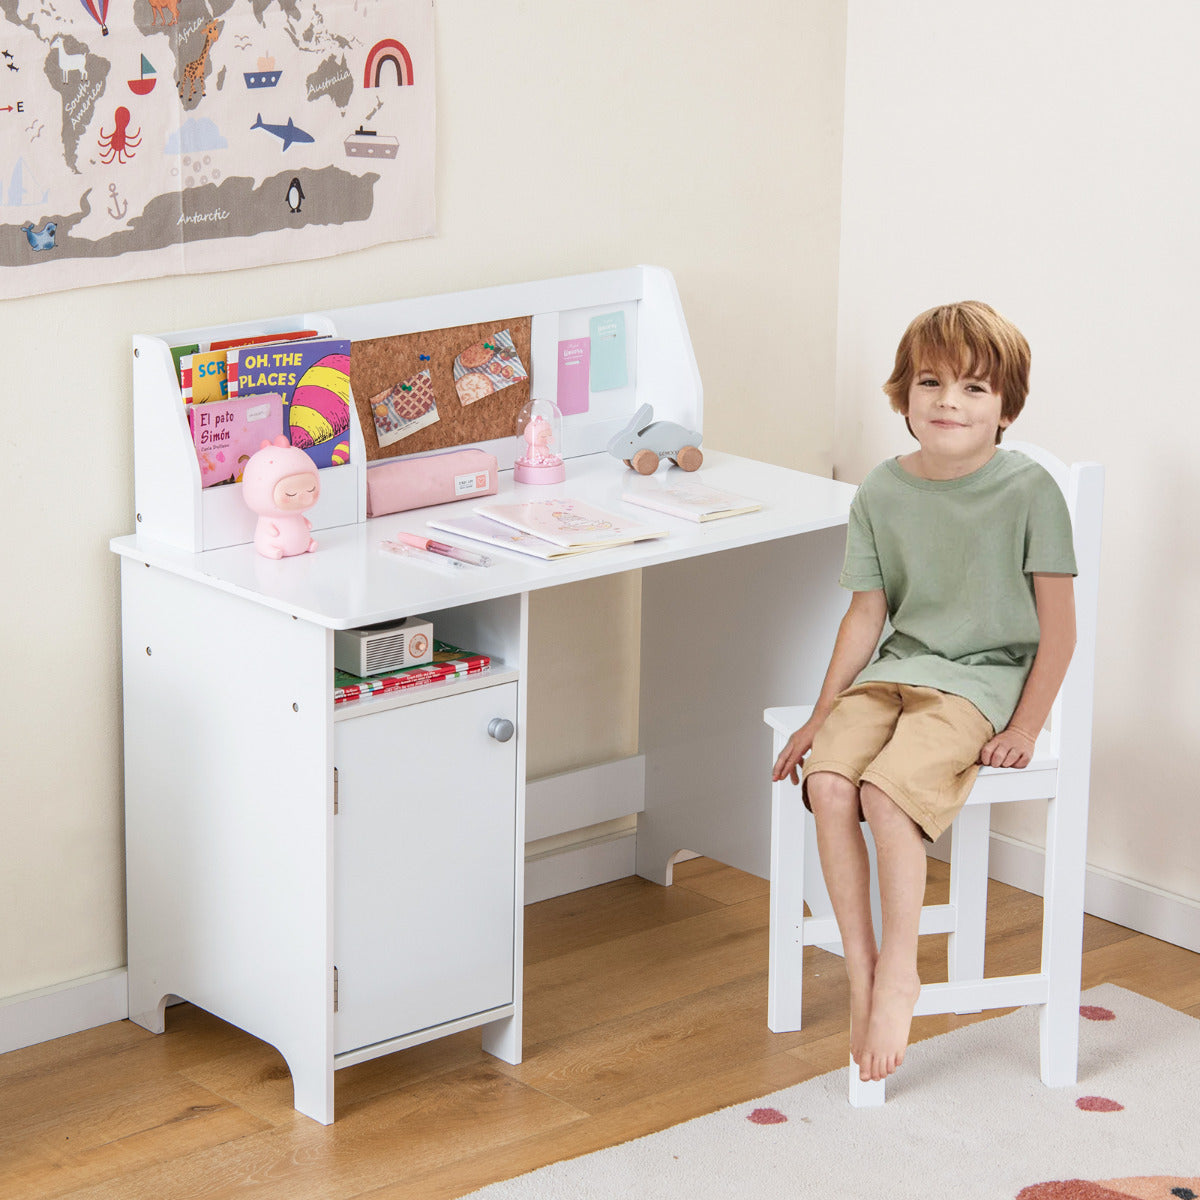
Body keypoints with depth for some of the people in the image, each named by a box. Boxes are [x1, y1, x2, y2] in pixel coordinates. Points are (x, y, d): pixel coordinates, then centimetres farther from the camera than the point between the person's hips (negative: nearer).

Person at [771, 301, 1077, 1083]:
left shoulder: (1029, 491, -8)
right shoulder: (882, 494, 5)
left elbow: (1058, 626, -5)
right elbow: (868, 614, 10)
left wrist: (1026, 725, -11)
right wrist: (824, 714, 4)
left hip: (982, 677, -4)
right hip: (894, 670, 5)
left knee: (887, 789, -30)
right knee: (828, 777, -25)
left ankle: (899, 971, -17)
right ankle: (860, 967, -16)